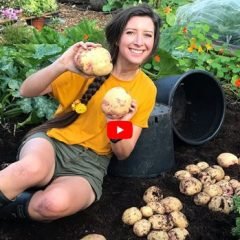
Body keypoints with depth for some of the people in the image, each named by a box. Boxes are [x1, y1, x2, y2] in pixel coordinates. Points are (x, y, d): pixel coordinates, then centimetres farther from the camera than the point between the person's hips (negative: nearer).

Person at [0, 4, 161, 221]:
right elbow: (26, 91, -10)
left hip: (90, 161, 2)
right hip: (53, 140, -1)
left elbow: (123, 154, 2)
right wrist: (61, 65, -29)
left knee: (56, 202, -34)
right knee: (33, 168, -40)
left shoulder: (147, 89, 0)